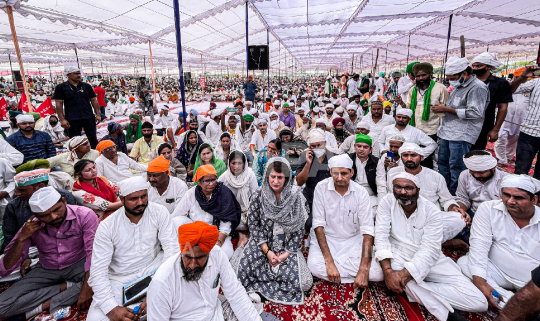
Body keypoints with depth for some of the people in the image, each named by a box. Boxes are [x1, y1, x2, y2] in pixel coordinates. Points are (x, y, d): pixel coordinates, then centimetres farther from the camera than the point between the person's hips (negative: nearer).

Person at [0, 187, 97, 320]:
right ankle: (66, 286, -9)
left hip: (78, 265, -2)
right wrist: (21, 238, -24)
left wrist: (86, 288, -32)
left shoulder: (85, 216, -23)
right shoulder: (31, 227, -13)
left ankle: (43, 307, -17)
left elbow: (93, 253, -24)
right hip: (46, 270, 3)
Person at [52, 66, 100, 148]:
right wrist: (62, 119, -8)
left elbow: (94, 101, 11)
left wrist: (98, 114, 1)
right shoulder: (61, 88, 2)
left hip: (89, 117, 2)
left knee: (93, 139, 5)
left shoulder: (87, 86, 10)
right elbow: (58, 104, 0)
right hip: (72, 119, -2)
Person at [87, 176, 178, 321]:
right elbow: (98, 270, -13)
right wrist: (112, 308, -25)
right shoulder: (107, 226, -11)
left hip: (152, 269, 1)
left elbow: (171, 249, -18)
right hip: (120, 279, 0)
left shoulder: (159, 212, -12)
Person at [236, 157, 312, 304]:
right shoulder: (259, 196, -6)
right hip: (263, 244, 0)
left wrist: (285, 254, -13)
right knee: (242, 272, -21)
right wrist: (267, 251, -12)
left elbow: (299, 229, -6)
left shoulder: (296, 197, -8)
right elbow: (253, 224, -4)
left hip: (287, 247, 1)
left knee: (304, 283, -16)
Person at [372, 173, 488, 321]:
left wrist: (406, 274, -28)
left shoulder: (432, 211, -8)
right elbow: (381, 235, -13)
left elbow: (429, 249, -15)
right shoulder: (387, 202, -6)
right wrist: (387, 270, -27)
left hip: (427, 259, 0)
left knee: (479, 302, -16)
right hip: (396, 256, 0)